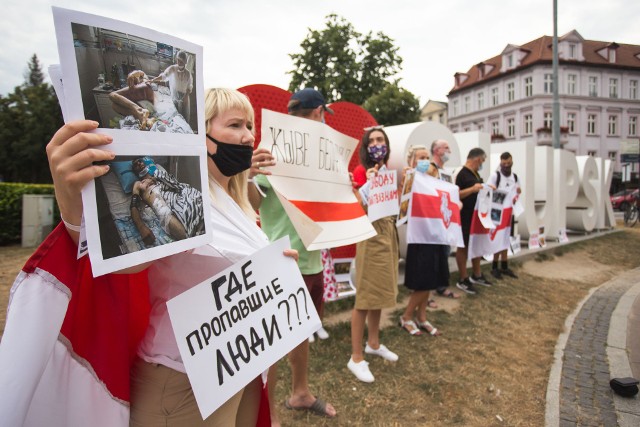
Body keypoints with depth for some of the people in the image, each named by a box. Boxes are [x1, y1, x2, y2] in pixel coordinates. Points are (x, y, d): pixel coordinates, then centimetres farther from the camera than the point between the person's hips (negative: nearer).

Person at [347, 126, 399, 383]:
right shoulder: (361, 171, -10)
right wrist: (369, 183, -28)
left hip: (388, 232, 8)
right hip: (370, 234, -8)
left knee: (381, 291, 16)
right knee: (366, 295, -4)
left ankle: (373, 343, 33)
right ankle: (356, 358, 6)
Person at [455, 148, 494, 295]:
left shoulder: (475, 174, 14)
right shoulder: (462, 174, -15)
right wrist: (472, 189, -30)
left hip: (477, 214, 10)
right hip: (466, 216, -9)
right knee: (464, 246, 0)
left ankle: (476, 275, 29)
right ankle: (463, 280, 9)